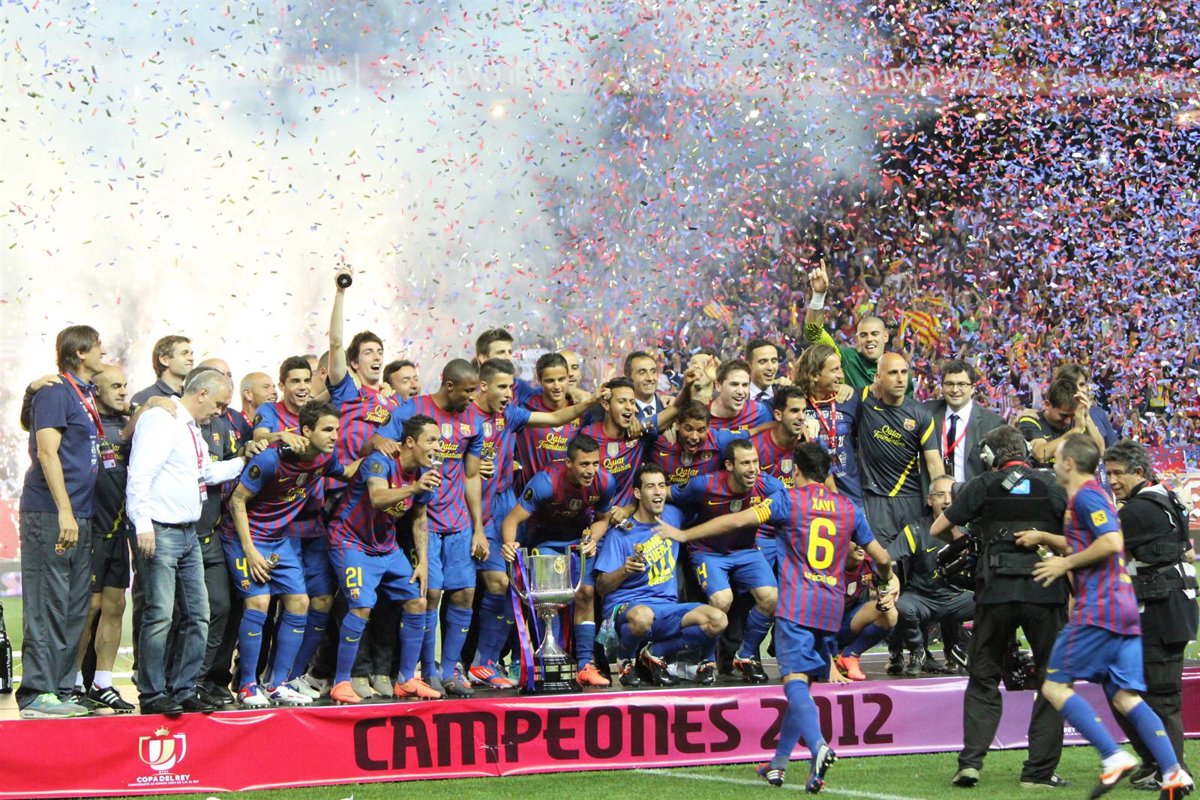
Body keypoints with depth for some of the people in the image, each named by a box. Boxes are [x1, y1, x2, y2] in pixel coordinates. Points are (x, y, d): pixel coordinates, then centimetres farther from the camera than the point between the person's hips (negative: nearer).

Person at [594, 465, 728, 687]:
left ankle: (655, 652, -3)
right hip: (626, 606, -5)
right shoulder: (621, 533, -7)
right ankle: (626, 660, -8)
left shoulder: (672, 516, 9)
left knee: (717, 620, -21)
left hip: (667, 607, 5)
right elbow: (601, 587, -10)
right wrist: (625, 570, -27)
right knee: (643, 616, -42)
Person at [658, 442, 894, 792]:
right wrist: (887, 580, 41)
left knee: (796, 679, -12)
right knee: (804, 682, 13)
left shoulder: (788, 499, 1)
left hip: (796, 604, -5)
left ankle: (818, 745, -36)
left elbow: (736, 520, -7)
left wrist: (683, 535, 2)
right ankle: (778, 763, 17)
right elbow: (881, 558, 18)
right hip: (832, 607, 5)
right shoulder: (849, 508, 14)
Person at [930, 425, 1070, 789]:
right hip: (1045, 592, 0)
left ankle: (971, 761, 0)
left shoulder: (983, 486, 4)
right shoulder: (1052, 486, 5)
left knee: (983, 680, 13)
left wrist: (960, 538, 31)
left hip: (995, 592, 0)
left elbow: (938, 529, 11)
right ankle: (1039, 769, 5)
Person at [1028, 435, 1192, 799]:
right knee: (1125, 697, 6)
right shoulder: (1092, 494, 22)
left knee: (1055, 686, -5)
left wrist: (1066, 563, -12)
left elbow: (1111, 542, -21)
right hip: (1124, 607, 9)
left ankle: (1113, 757, -15)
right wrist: (1045, 538, 22)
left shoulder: (1085, 495, -8)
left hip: (1098, 608, -9)